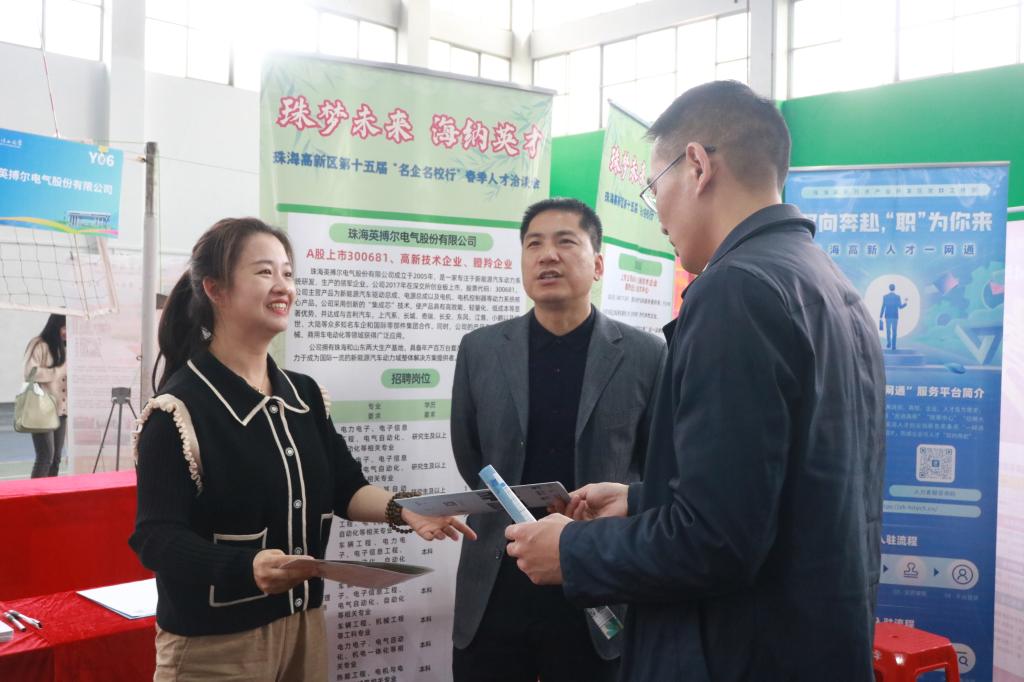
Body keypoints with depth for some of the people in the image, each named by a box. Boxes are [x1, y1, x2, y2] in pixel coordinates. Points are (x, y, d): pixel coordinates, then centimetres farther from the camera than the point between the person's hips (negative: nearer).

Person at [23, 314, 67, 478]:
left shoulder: (64, 348, 16)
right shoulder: (38, 345, -5)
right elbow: (30, 373, -16)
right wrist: (62, 371, -14)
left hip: (60, 410, 6)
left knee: (56, 457, 6)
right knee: (46, 455, -10)